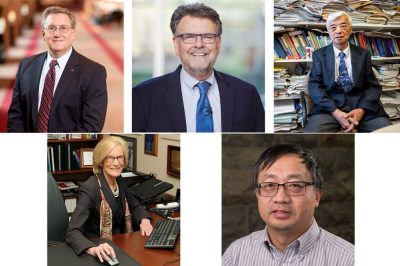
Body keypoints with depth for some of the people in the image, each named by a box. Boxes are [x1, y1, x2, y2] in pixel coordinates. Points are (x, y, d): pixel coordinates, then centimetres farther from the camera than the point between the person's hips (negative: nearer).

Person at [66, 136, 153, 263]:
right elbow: (72, 232, -25)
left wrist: (144, 220, -3)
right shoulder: (90, 188, -19)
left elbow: (134, 205, 17)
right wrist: (93, 249, -43)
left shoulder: (119, 181, 1)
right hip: (102, 255, -6)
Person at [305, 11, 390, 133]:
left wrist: (361, 110, -12)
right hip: (329, 107, -2)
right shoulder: (319, 55, 11)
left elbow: (373, 86, 9)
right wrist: (335, 111, -16)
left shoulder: (363, 54, 14)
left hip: (361, 106, 2)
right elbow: (315, 85, 0)